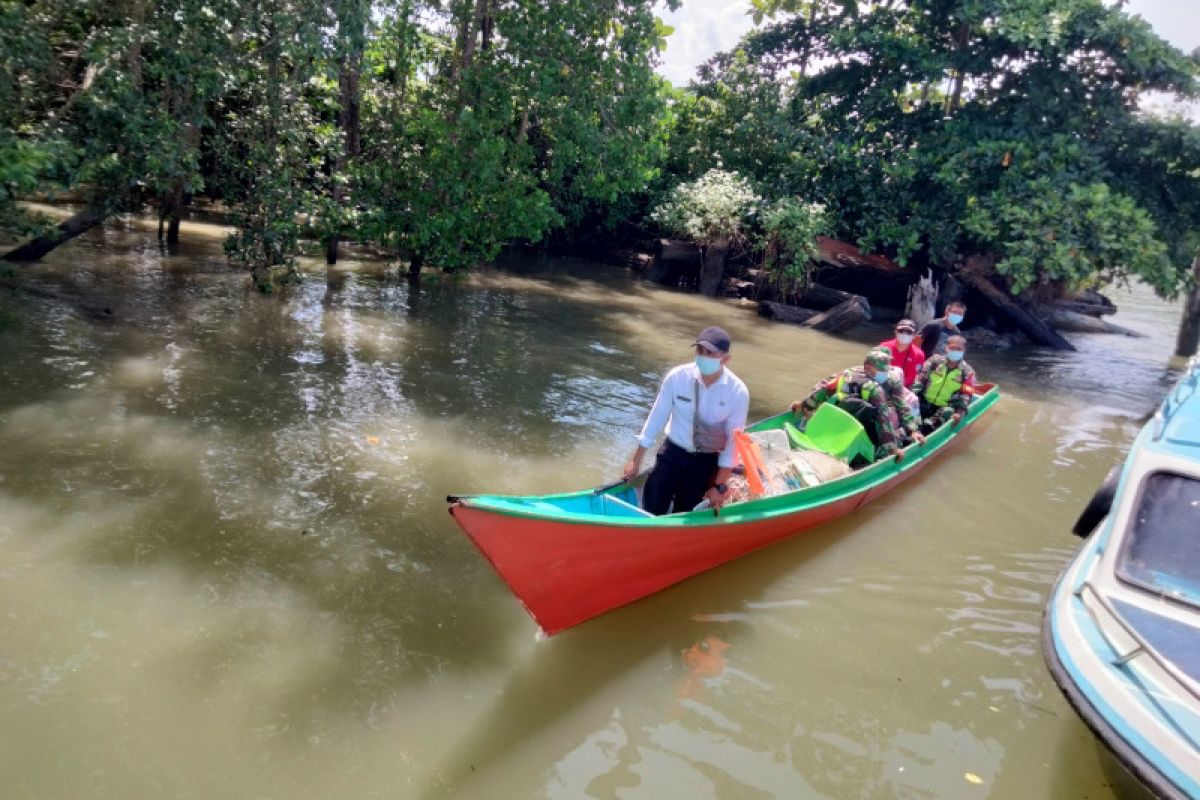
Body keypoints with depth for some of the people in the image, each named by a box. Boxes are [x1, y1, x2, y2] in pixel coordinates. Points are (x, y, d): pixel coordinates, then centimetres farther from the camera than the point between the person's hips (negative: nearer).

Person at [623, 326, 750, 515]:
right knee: (652, 512, 0)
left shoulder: (738, 392, -17)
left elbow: (733, 442, -10)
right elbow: (657, 417, -5)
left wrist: (720, 485, -8)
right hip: (672, 454, 1)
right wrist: (636, 460, 1)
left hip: (707, 462, 0)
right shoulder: (677, 377, -15)